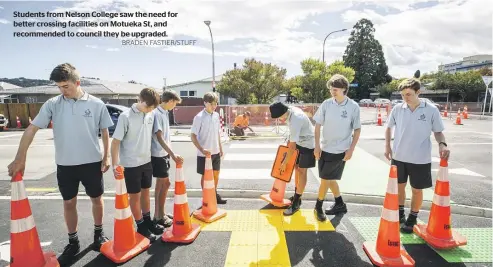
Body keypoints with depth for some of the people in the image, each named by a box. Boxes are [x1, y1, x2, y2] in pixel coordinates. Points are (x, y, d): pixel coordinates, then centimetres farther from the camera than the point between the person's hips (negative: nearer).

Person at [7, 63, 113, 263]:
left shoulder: (97, 104, -6)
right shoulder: (52, 104, -3)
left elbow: (105, 132, 1)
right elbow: (31, 129, -3)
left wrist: (106, 157, -3)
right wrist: (20, 158, -9)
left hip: (92, 162, -1)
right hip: (65, 165, 2)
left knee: (96, 199, 12)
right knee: (69, 203, 12)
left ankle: (98, 234, 33)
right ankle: (73, 242, 30)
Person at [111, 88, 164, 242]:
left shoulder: (151, 115, 1)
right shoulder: (125, 117, -16)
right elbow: (115, 141, -15)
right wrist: (115, 164, -22)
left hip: (147, 161, 6)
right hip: (131, 164, -6)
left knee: (145, 192, 19)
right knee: (135, 196, 8)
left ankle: (148, 221, 35)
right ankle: (141, 227, 22)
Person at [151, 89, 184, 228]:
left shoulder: (164, 113, 10)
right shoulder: (156, 114, -18)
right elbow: (159, 138, -24)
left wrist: (170, 153, 17)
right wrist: (173, 155, -29)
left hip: (164, 154, 9)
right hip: (158, 155, -9)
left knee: (163, 183, 15)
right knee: (163, 184, 0)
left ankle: (160, 214, 28)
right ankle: (159, 216, 14)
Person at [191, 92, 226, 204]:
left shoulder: (216, 115, 4)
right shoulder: (199, 117, -15)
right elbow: (193, 136, -16)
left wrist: (220, 148, 14)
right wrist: (202, 150, -26)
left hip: (215, 152, 6)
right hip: (204, 153, -6)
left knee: (216, 174, 16)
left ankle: (214, 195, 34)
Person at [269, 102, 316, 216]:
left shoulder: (295, 120, -34)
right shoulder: (291, 109, -7)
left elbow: (292, 146, -29)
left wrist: (284, 163, -22)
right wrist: (289, 140, 10)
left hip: (308, 144, -9)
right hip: (300, 142, 9)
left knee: (302, 171, -7)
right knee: (296, 167, 12)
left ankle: (296, 202, -1)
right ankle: (296, 196, 25)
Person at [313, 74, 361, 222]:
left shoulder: (353, 106, -9)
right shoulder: (326, 104, -3)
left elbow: (357, 129, -1)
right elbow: (317, 125, 2)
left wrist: (351, 149, -7)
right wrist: (317, 146, -3)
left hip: (341, 150, -3)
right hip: (325, 148, 4)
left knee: (325, 179, 1)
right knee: (329, 179, 15)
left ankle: (319, 206, 23)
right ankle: (340, 204, 36)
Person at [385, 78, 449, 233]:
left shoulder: (431, 110, -9)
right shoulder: (397, 109, -4)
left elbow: (438, 132, 1)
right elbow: (389, 127, 10)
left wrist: (442, 144, -18)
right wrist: (387, 146, 2)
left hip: (420, 159, -2)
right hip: (399, 157, 2)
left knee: (417, 190, 10)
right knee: (399, 186, 15)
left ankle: (412, 218, 29)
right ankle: (400, 213, 35)